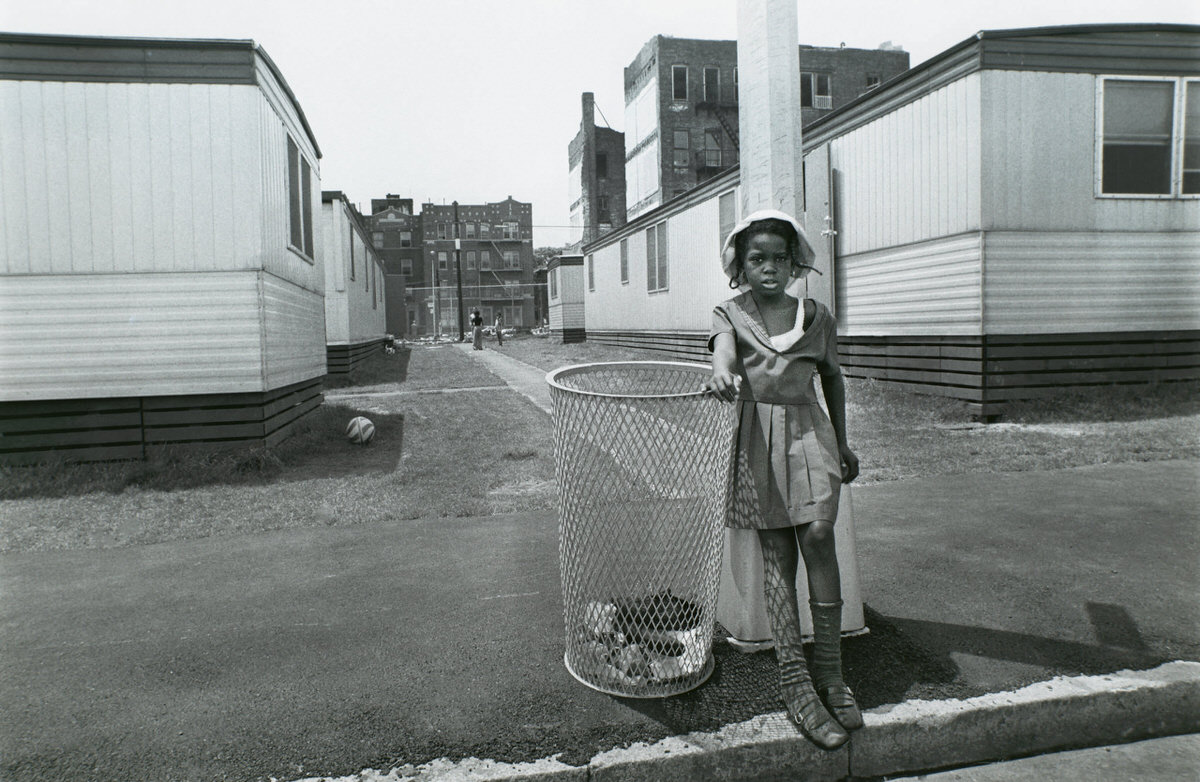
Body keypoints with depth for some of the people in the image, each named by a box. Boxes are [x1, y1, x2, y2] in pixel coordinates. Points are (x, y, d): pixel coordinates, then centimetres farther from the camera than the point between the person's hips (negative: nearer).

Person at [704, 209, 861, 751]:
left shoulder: (816, 317, 10)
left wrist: (842, 444, 24)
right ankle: (795, 681, -2)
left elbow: (832, 377, 21)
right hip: (757, 436, -1)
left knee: (817, 533, -19)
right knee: (777, 554, -4)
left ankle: (828, 670, -7)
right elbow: (724, 347, -17)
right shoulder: (730, 314, 5)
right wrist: (721, 372, -42)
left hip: (808, 430, 1)